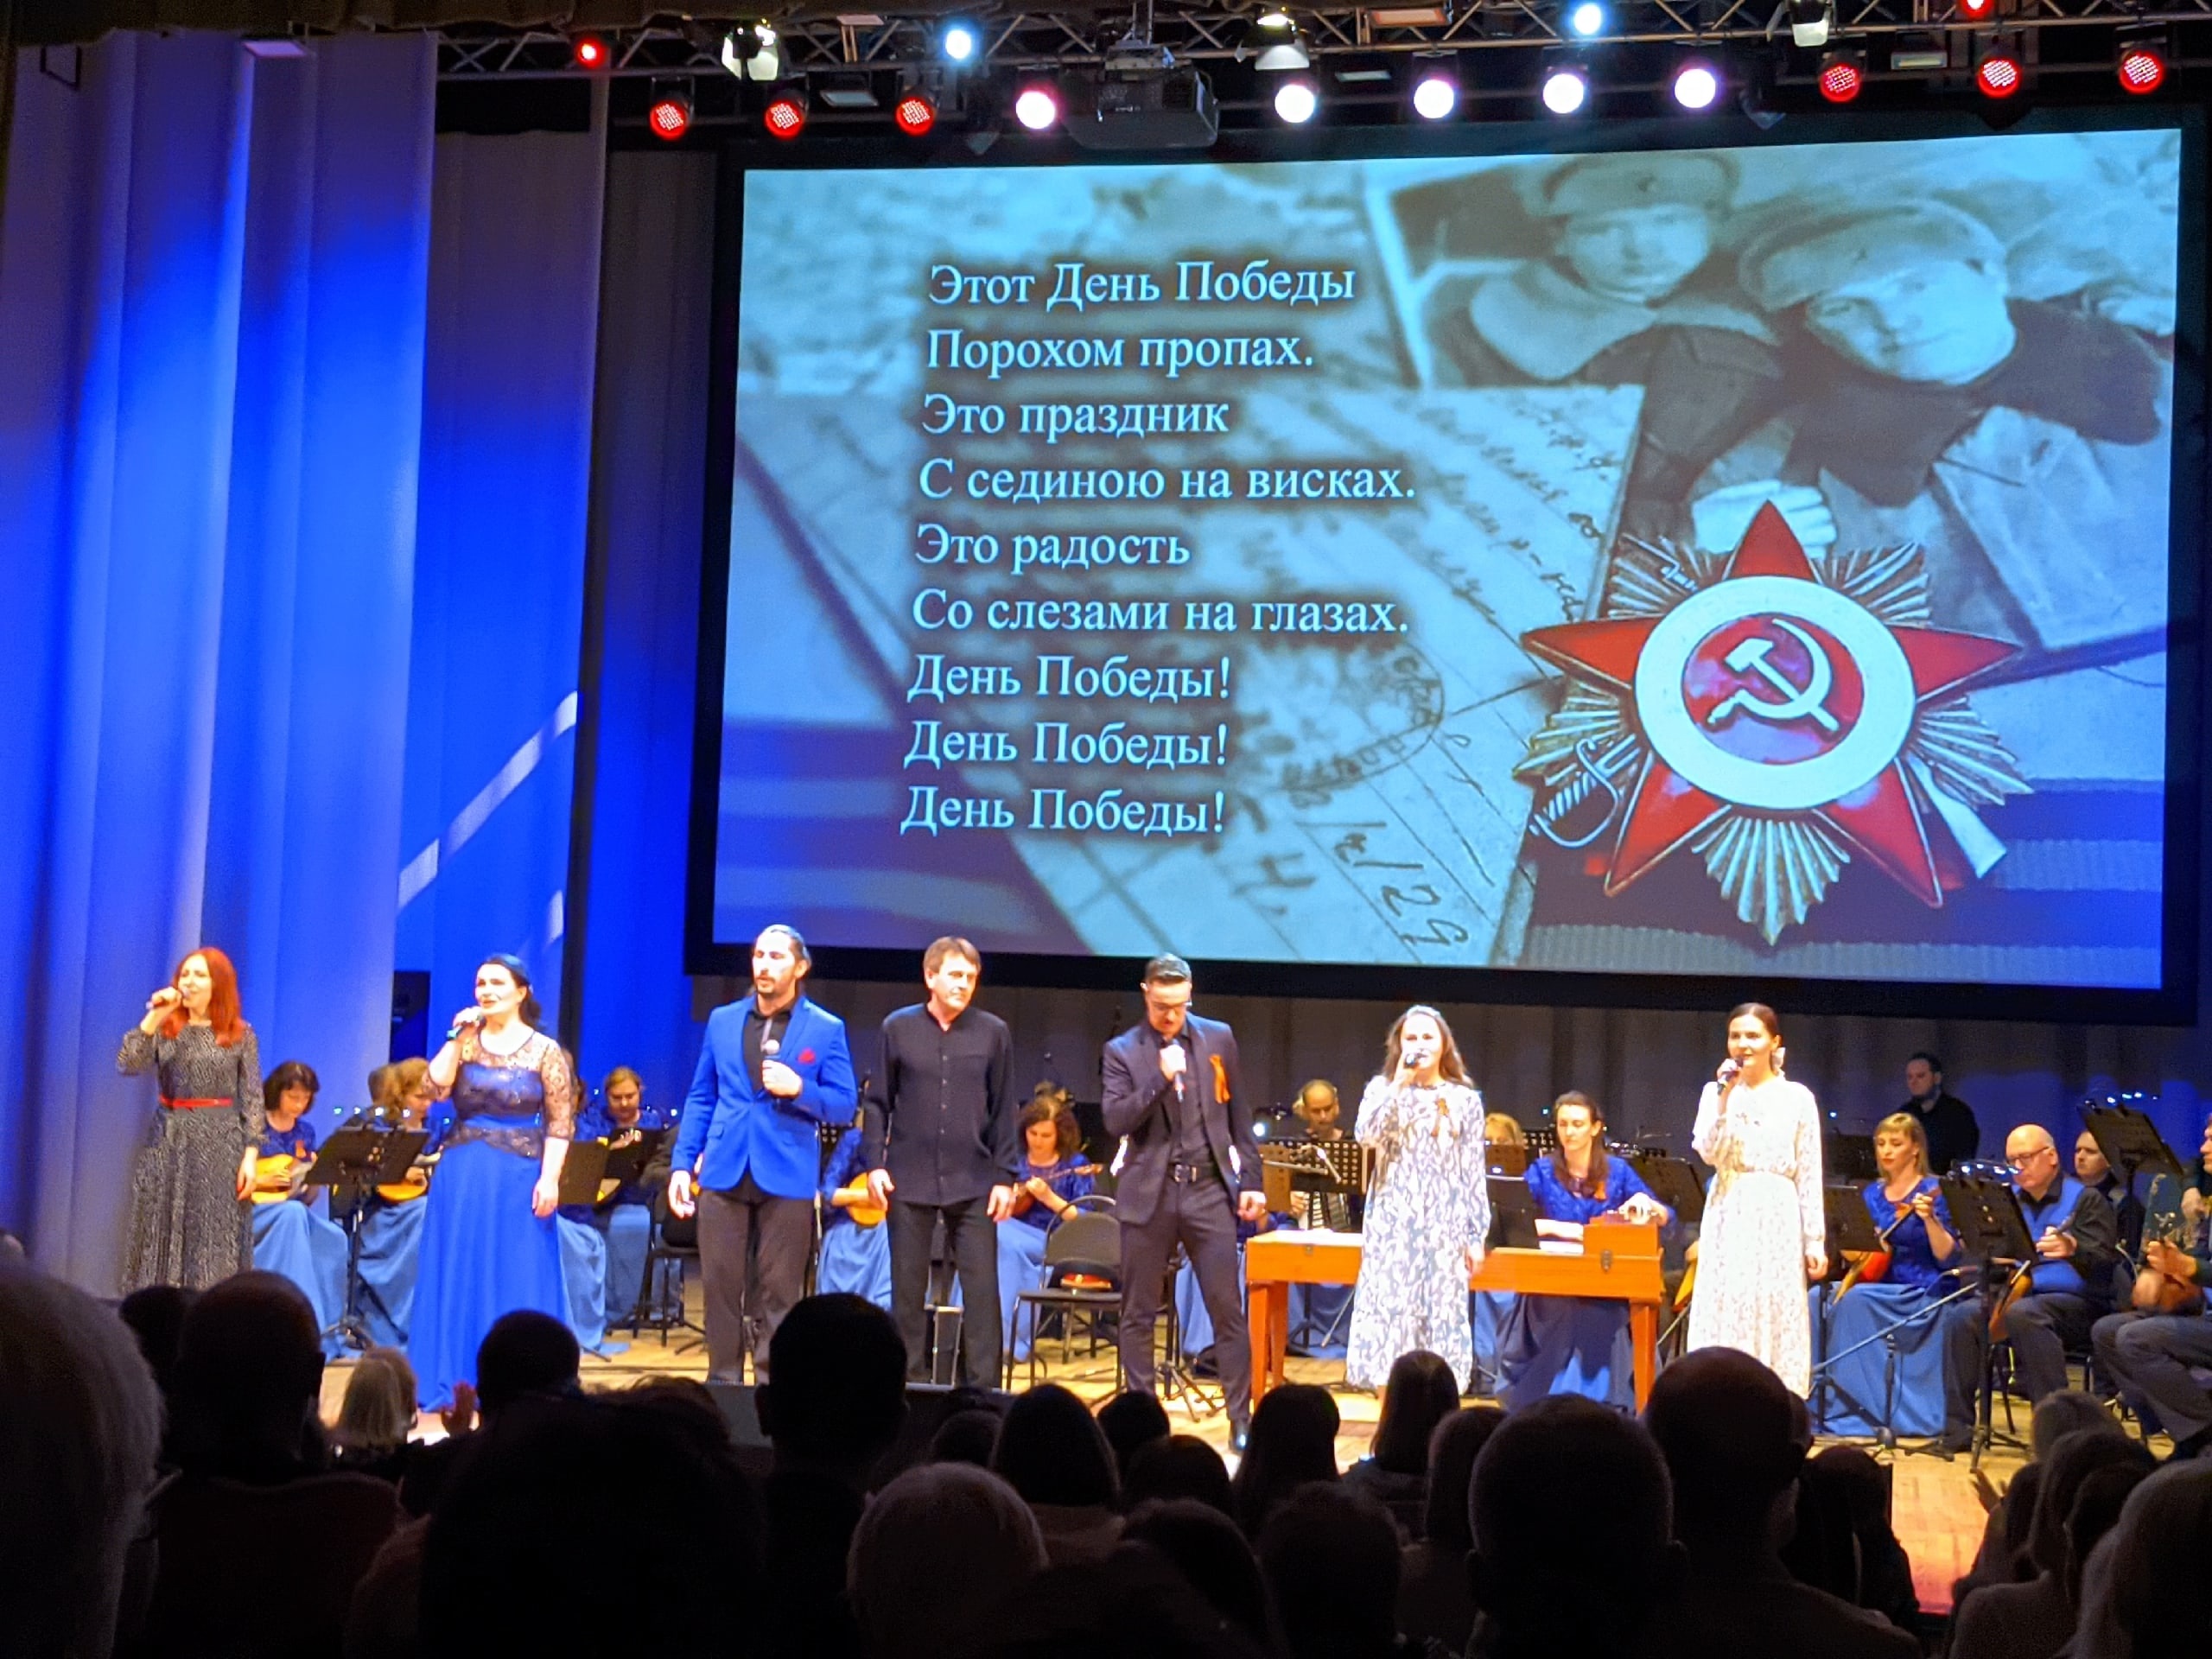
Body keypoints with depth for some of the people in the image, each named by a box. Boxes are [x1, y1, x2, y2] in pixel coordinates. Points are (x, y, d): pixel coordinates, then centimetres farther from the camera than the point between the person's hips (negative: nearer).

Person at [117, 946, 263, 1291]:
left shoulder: (241, 1035, 2)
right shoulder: (164, 1029, 7)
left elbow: (252, 1098, 0)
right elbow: (126, 1066, -9)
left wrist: (250, 1155, -9)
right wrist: (153, 1017, -12)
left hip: (219, 1143, -2)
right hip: (169, 1140, 2)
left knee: (214, 1243, -3)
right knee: (161, 1239, 1)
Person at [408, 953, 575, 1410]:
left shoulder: (545, 1051, -1)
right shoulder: (464, 1042, 8)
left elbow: (560, 1122, -4)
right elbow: (436, 1085, -9)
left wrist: (549, 1178, -13)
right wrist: (458, 1038, -9)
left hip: (519, 1176, -3)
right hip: (461, 1175, 3)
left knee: (516, 1280, 1)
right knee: (460, 1277, 6)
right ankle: (457, 1380, 14)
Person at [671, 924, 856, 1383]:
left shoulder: (826, 1029, 1)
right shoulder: (722, 1020, 10)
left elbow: (845, 1106, 0)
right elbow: (700, 1099, 12)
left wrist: (799, 1089, -17)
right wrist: (682, 1163, 5)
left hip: (787, 1177, -2)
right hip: (723, 1174, 3)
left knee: (778, 1292, 2)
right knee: (722, 1286, 5)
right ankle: (722, 1382, 16)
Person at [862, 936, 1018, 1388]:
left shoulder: (993, 1032, 1)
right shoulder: (898, 1028, 2)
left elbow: (1003, 1111, 3)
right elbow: (879, 1102, 6)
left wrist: (1004, 1177, -1)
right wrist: (876, 1163, -2)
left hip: (973, 1182, 0)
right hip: (909, 1180, 1)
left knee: (982, 1289, -1)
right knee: (908, 1288, 7)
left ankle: (983, 1388, 6)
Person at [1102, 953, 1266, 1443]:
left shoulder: (1218, 1038, 7)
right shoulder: (1122, 1051, 1)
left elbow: (1239, 1117, 10)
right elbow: (1115, 1121, -10)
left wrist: (1251, 1180, 6)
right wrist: (1161, 1079, -19)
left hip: (1209, 1189, 1)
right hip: (1148, 1194, 0)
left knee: (1228, 1310, -1)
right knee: (1139, 1315, 5)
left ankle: (1241, 1421, 4)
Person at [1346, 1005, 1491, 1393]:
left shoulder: (1464, 1099, 7)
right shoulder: (1382, 1089, 6)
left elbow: (1474, 1172, 6)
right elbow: (1366, 1135, -14)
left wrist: (1477, 1235, 2)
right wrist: (1400, 1082, -13)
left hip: (1444, 1228, 1)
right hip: (1392, 1225, -1)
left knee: (1440, 1315, 1)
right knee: (1388, 1312, -3)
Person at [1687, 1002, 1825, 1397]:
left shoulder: (1797, 1098, 3)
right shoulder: (1716, 1092, 6)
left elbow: (1809, 1176, 3)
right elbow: (1709, 1153, -8)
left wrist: (1816, 1241, 0)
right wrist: (1724, 1098, -14)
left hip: (1778, 1218, 0)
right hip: (1729, 1219, 1)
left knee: (1777, 1317, 1)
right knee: (1725, 1317, -1)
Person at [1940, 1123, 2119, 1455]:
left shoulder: (2084, 1200, -2)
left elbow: (2105, 1263, -17)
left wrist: (2073, 1249, -38)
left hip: (2076, 1303, -6)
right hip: (2015, 1293, 6)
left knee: (2022, 1314, -38)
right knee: (1962, 1316, -22)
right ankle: (1957, 1428, -19)